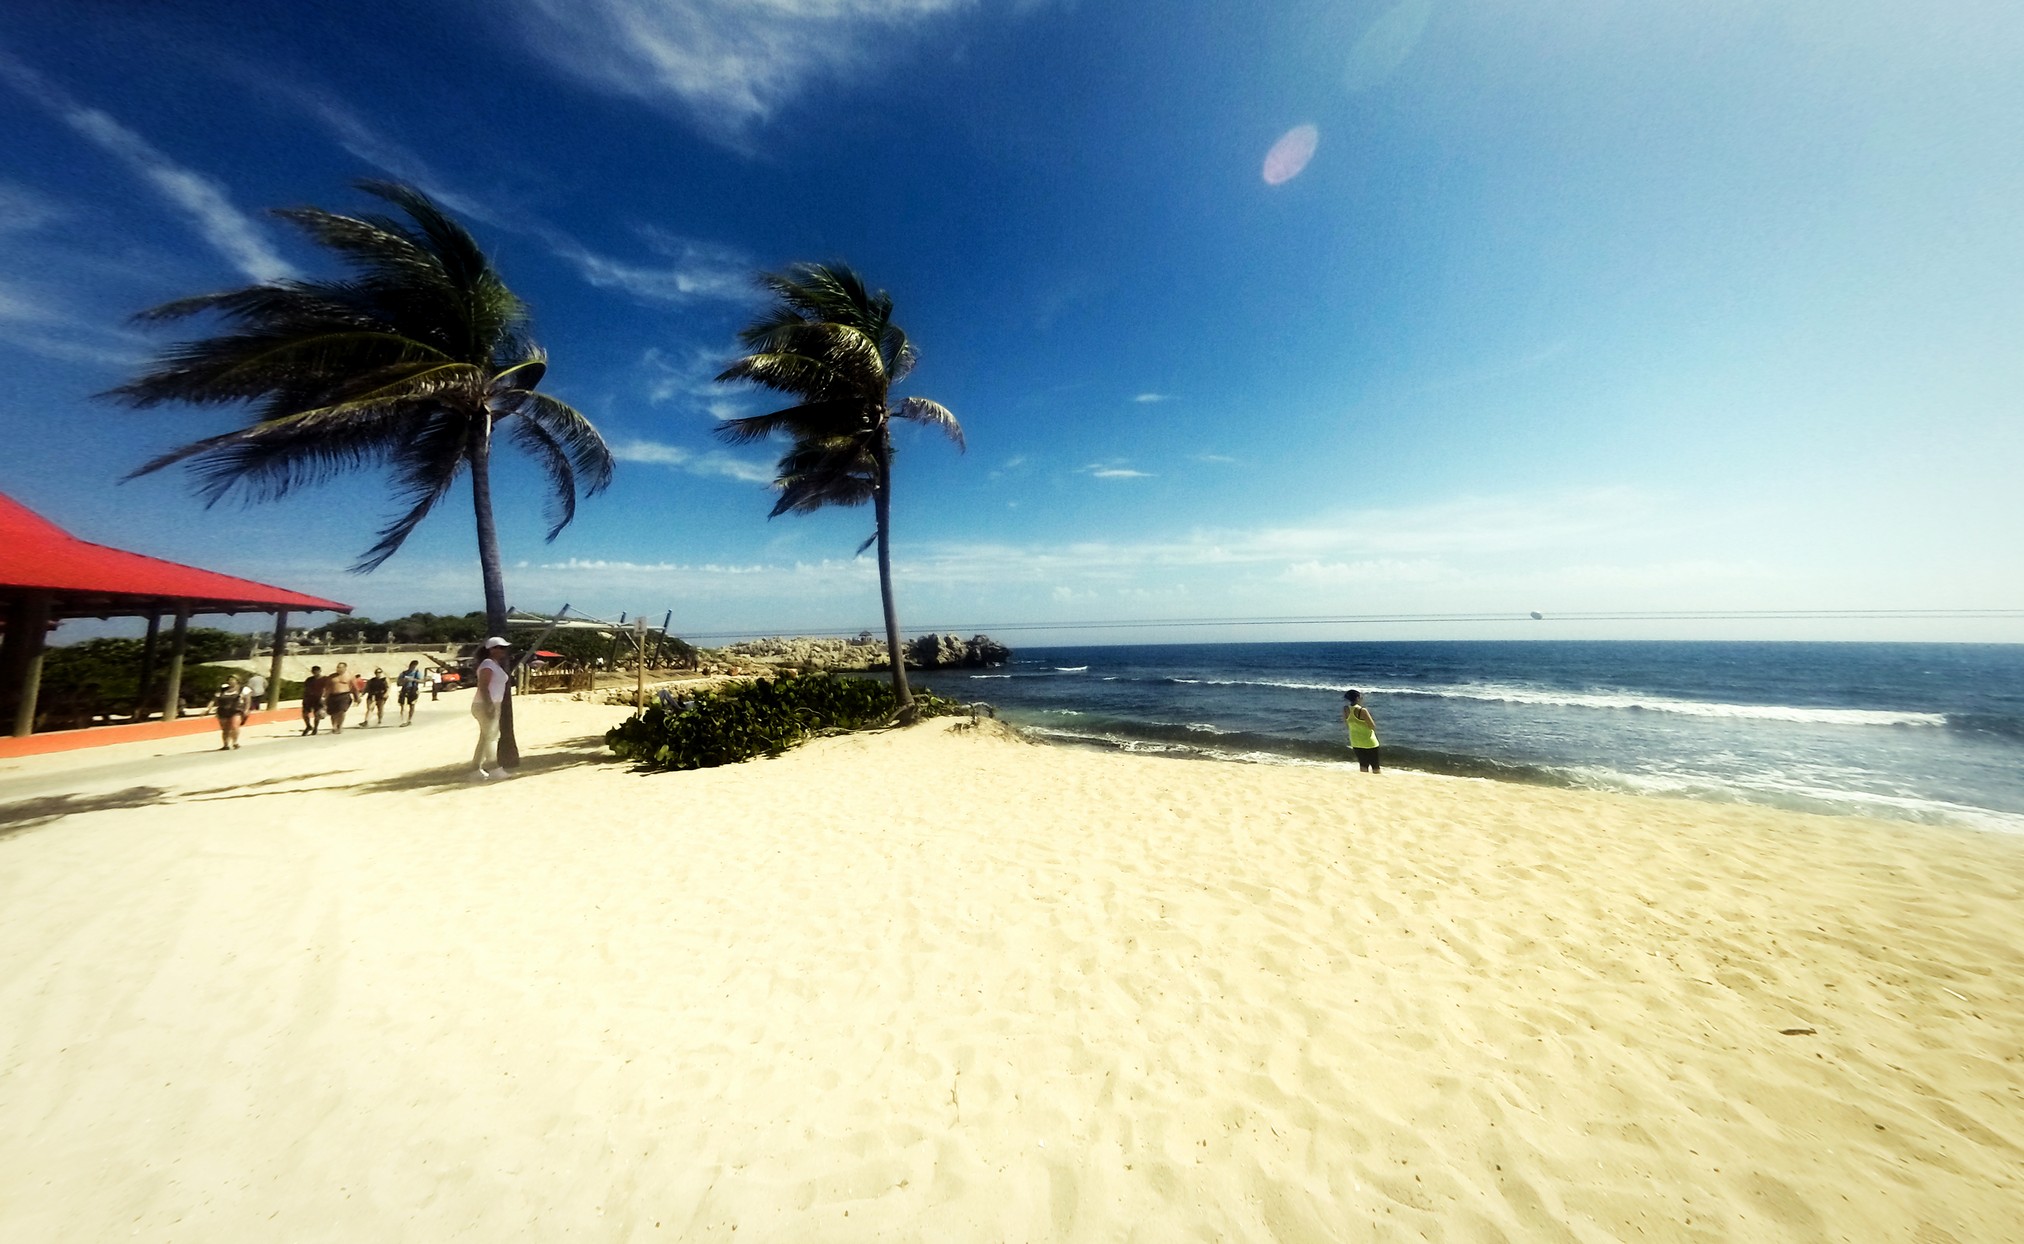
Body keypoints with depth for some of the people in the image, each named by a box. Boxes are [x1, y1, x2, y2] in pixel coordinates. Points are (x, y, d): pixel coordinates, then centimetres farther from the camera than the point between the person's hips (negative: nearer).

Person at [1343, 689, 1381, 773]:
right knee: (1375, 766, 10)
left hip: (1356, 742, 6)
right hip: (1369, 742, -5)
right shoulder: (1362, 710, -23)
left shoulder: (1346, 710, -5)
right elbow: (1373, 726, -16)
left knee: (1363, 765, 17)